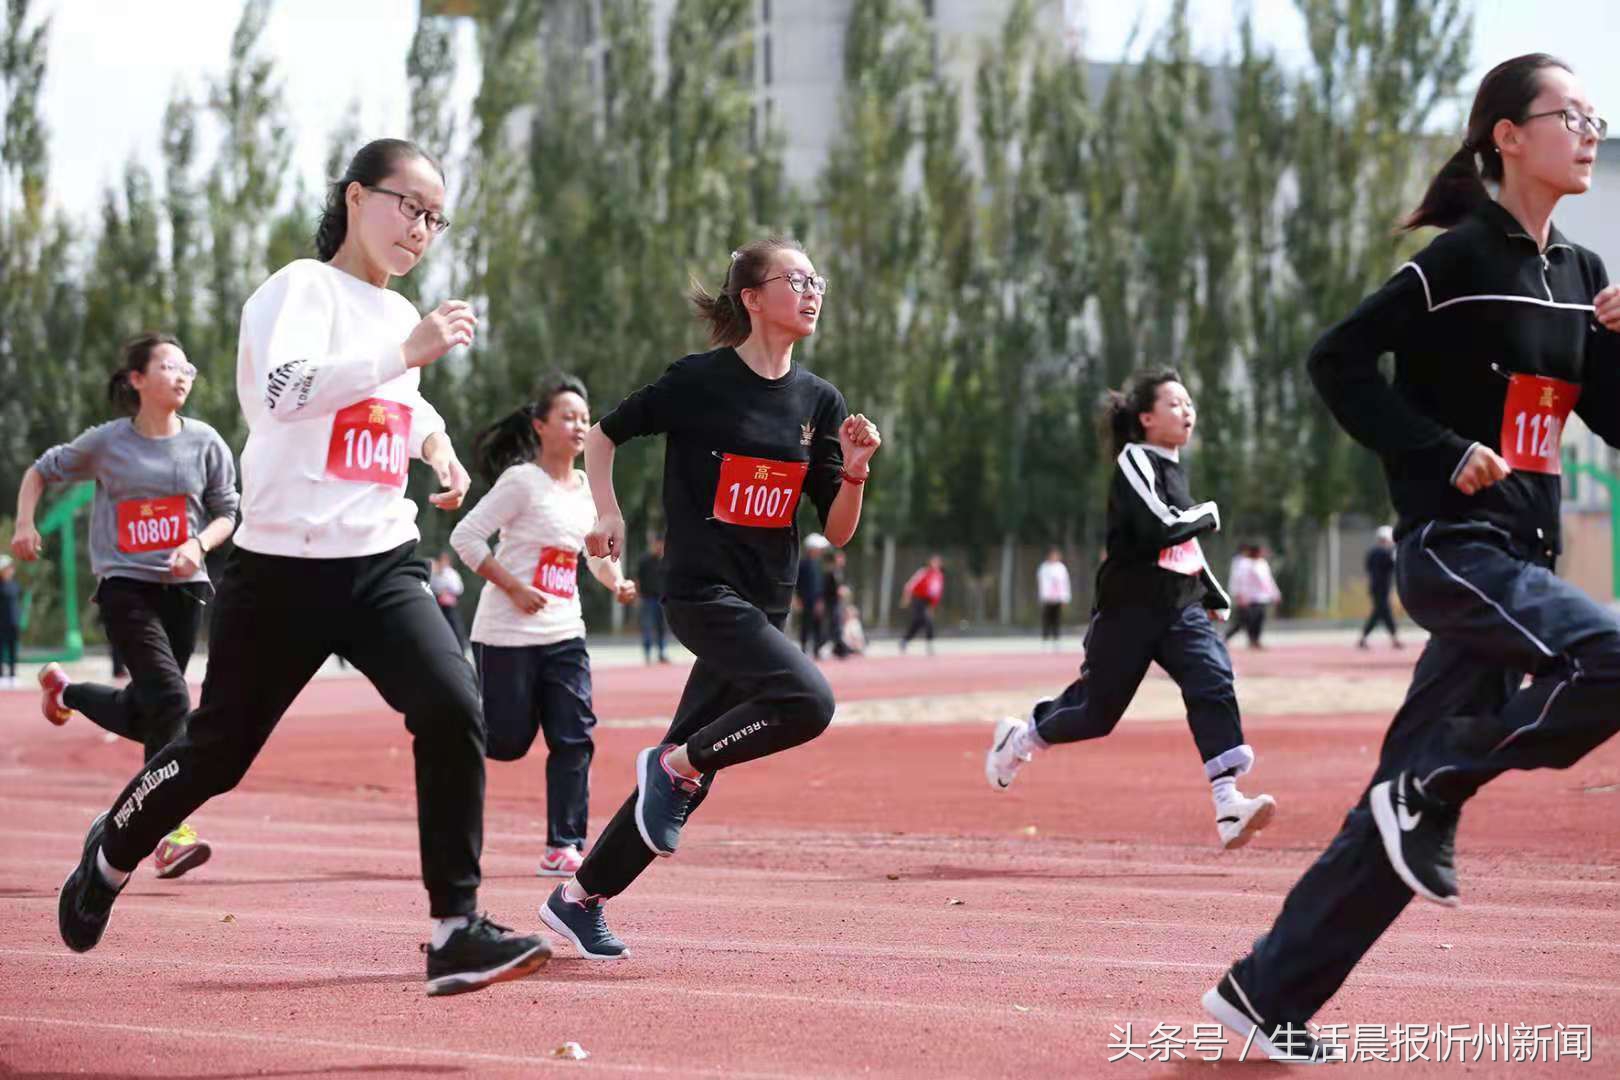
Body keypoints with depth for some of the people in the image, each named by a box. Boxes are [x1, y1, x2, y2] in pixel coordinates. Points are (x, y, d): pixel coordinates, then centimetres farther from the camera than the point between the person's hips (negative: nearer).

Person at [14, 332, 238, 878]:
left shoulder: (205, 443, 2)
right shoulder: (105, 443, -2)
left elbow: (227, 513, 9)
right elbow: (41, 470, 12)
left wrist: (198, 545, -10)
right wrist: (25, 523, -2)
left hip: (183, 587, 4)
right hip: (124, 585, -4)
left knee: (140, 716, 9)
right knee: (169, 699, -20)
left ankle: (63, 688, 40)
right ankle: (168, 832, -15)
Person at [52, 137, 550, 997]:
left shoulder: (400, 316, 14)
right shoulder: (303, 287, -9)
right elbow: (281, 388, -29)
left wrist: (434, 439, 15)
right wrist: (406, 352, -29)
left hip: (382, 567, 5)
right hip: (283, 570, -5)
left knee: (453, 710, -19)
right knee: (218, 749, 8)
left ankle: (456, 931, -16)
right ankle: (111, 854, 39)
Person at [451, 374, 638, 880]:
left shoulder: (588, 488, 10)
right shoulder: (522, 481, -11)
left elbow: (598, 550, 25)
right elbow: (465, 536, -14)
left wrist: (617, 582, 4)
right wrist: (514, 588, -18)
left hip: (564, 633, 6)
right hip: (508, 633, -6)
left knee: (575, 737, -4)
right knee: (506, 740, -1)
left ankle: (563, 847, 0)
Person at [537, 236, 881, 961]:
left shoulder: (819, 402, 8)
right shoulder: (700, 381, -7)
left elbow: (837, 531, 7)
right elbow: (602, 435, 6)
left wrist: (854, 470, -10)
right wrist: (608, 512, -6)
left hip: (763, 605, 6)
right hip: (702, 592, -6)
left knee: (690, 772, 6)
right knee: (807, 701, -28)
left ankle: (579, 898, 18)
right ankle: (676, 763, -7)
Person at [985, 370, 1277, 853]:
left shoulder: (1173, 468, 14)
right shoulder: (1135, 461, -11)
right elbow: (1160, 528, -25)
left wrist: (1215, 596, 24)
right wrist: (1209, 514, -9)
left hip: (1182, 609, 6)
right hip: (1130, 611, -6)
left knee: (1214, 682, -19)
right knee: (1097, 711, 5)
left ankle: (1228, 808, -28)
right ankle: (1019, 736, 37)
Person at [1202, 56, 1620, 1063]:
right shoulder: (1461, 259, -8)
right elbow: (1339, 359, -9)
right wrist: (1444, 451, -16)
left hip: (1522, 558, 7)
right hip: (1453, 542, -7)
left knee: (1405, 793, 6)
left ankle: (1266, 990, 14)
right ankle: (1430, 794, -9)